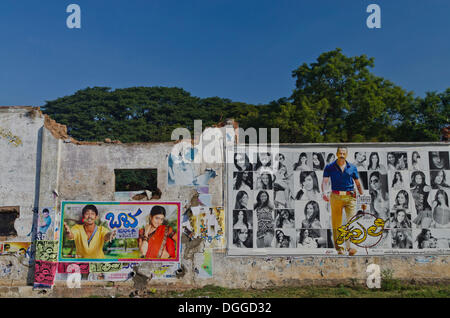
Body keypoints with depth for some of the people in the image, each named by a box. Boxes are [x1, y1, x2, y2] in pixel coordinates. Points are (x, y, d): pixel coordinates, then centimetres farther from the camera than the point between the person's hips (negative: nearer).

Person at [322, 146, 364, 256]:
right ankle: (339, 248, 13)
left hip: (350, 197, 1)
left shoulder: (352, 168, 11)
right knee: (336, 224, 3)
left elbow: (358, 183, 16)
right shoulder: (329, 167, 5)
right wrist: (324, 193, -23)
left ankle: (350, 247, -13)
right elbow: (325, 181, -5)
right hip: (336, 197, -1)